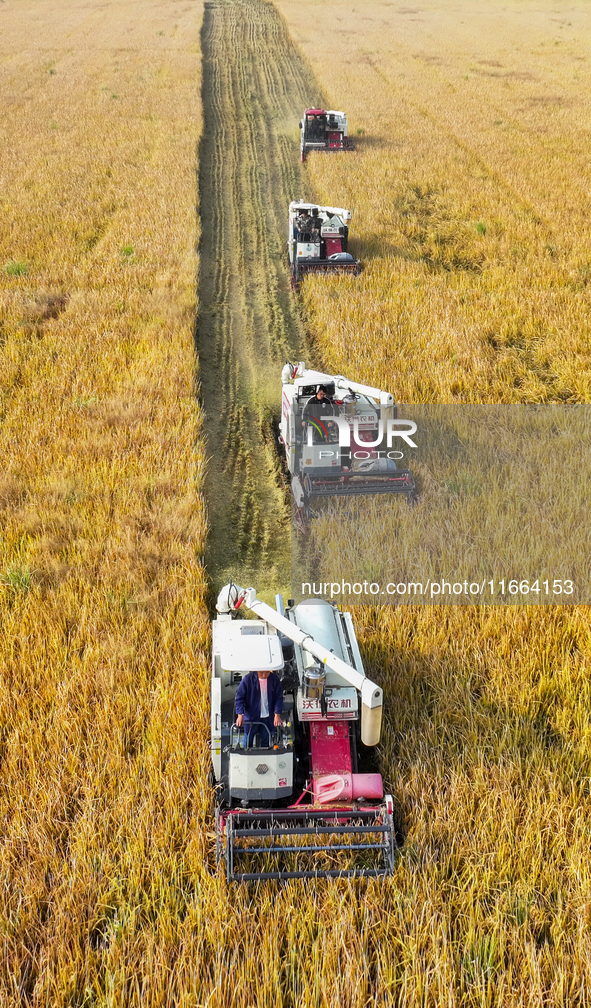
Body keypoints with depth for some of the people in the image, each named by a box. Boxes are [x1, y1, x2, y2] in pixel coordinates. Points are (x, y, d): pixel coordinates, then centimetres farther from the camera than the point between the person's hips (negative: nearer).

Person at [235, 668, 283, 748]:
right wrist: (240, 715, -19)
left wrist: (277, 714, -11)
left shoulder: (274, 679, -8)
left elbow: (278, 698, -2)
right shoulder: (248, 679, -15)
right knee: (248, 740, 6)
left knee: (265, 741, 13)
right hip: (251, 717, -2)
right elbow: (239, 697, -11)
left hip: (267, 718, 2)